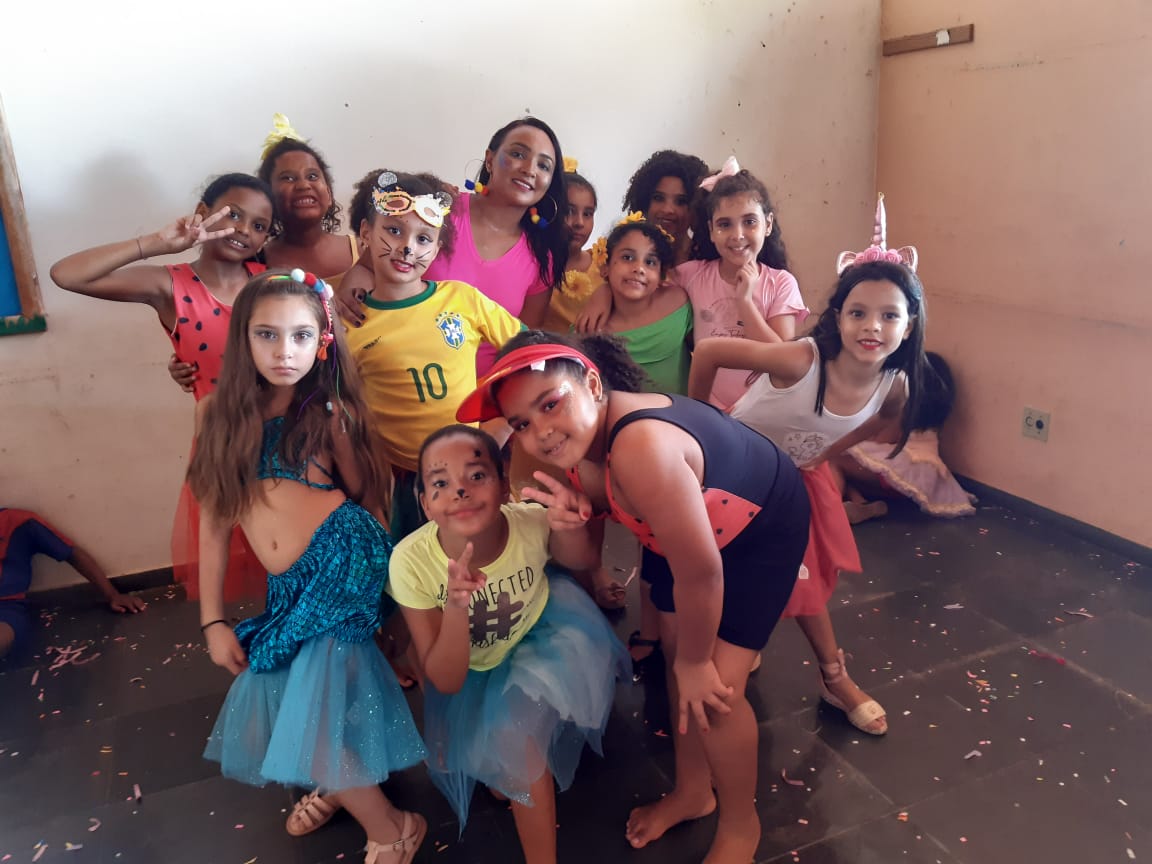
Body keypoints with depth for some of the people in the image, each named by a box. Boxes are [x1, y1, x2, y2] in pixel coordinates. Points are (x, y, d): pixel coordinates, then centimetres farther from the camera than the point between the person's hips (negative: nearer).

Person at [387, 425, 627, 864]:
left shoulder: (530, 522, -33)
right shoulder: (411, 561, -33)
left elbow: (580, 559, -7)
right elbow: (446, 682, -25)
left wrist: (570, 525, -34)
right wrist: (456, 606, -46)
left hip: (542, 631, -1)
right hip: (474, 669, 1)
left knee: (517, 732, -17)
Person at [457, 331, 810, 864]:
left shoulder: (640, 449, -43)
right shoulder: (577, 440, -17)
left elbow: (701, 573, -31)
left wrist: (695, 663, -16)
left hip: (763, 525, -7)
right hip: (686, 528, 7)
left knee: (712, 689, -6)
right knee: (674, 649, 14)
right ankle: (692, 791, 40)